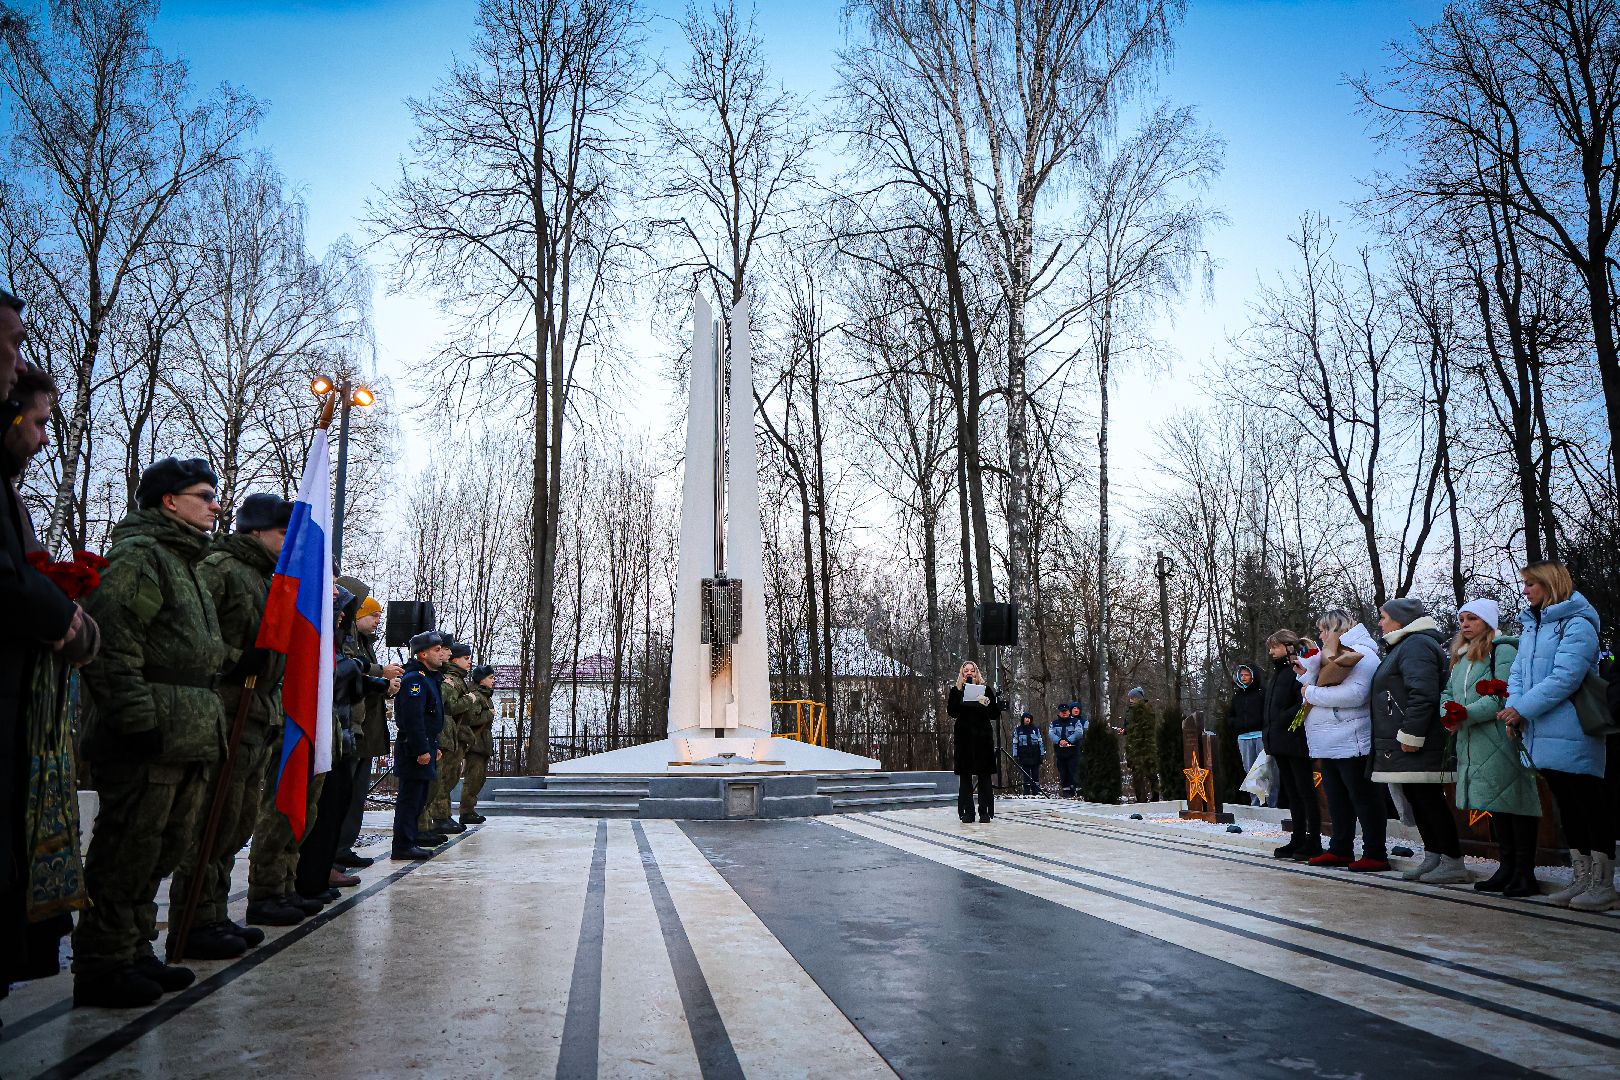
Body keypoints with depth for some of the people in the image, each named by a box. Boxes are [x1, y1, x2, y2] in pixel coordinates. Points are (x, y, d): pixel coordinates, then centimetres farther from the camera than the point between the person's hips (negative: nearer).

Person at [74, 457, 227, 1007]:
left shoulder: (184, 562, 25)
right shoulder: (137, 555, -8)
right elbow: (111, 646, -18)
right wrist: (137, 718, -22)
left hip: (188, 734, 10)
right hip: (149, 736, -10)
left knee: (164, 849, 14)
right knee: (128, 849, -4)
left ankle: (134, 955, 24)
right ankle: (102, 967, 5)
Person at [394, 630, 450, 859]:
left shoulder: (429, 677, 18)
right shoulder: (414, 678, -15)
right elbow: (413, 718, -23)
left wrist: (433, 746, 22)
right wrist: (422, 750, -24)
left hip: (424, 746, 11)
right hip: (414, 748, -11)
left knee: (418, 797, 15)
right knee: (410, 797, -7)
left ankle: (411, 840, 22)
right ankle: (403, 847, -3)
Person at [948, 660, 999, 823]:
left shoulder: (986, 690, 9)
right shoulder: (956, 691, 9)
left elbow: (996, 713, 7)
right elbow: (951, 712, -5)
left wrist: (988, 704, -13)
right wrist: (960, 693, -12)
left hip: (983, 736, 0)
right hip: (964, 737, 0)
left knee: (984, 775, -2)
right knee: (965, 776, 0)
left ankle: (985, 812, 1)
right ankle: (967, 812, 3)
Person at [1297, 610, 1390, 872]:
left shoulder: (1362, 655, -12)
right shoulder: (1330, 656, 18)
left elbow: (1354, 694, -26)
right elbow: (1311, 685, 15)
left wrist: (1312, 693, -18)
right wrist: (1311, 666, -1)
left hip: (1350, 742, -9)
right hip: (1329, 744, 9)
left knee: (1362, 797, -2)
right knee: (1337, 799, 14)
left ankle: (1375, 855, 4)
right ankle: (1340, 850, 23)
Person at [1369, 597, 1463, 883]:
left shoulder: (1417, 645, -13)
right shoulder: (1405, 646, 21)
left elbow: (1423, 694, -24)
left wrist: (1410, 734, -24)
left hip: (1417, 745, -11)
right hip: (1405, 746, 11)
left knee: (1429, 799, -7)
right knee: (1417, 799, 14)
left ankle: (1453, 863, -2)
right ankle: (1432, 858, 20)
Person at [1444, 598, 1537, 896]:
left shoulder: (1503, 651, -7)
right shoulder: (1461, 656, 19)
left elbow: (1502, 696, -17)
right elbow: (1448, 692, 17)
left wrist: (1465, 714, -18)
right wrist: (1448, 714, -3)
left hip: (1501, 743, -8)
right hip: (1472, 746, 8)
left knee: (1515, 803, -5)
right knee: (1494, 805, 14)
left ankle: (1525, 872, 2)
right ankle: (1507, 869, 22)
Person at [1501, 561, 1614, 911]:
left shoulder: (1577, 624, -12)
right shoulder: (1530, 626, 15)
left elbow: (1565, 677, -21)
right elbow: (1518, 672, 12)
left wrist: (1523, 709, -19)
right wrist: (1512, 705, -6)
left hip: (1572, 736, -8)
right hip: (1542, 735, 8)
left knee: (1590, 805, 0)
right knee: (1566, 806, 14)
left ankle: (1603, 884, 8)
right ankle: (1581, 879, 22)